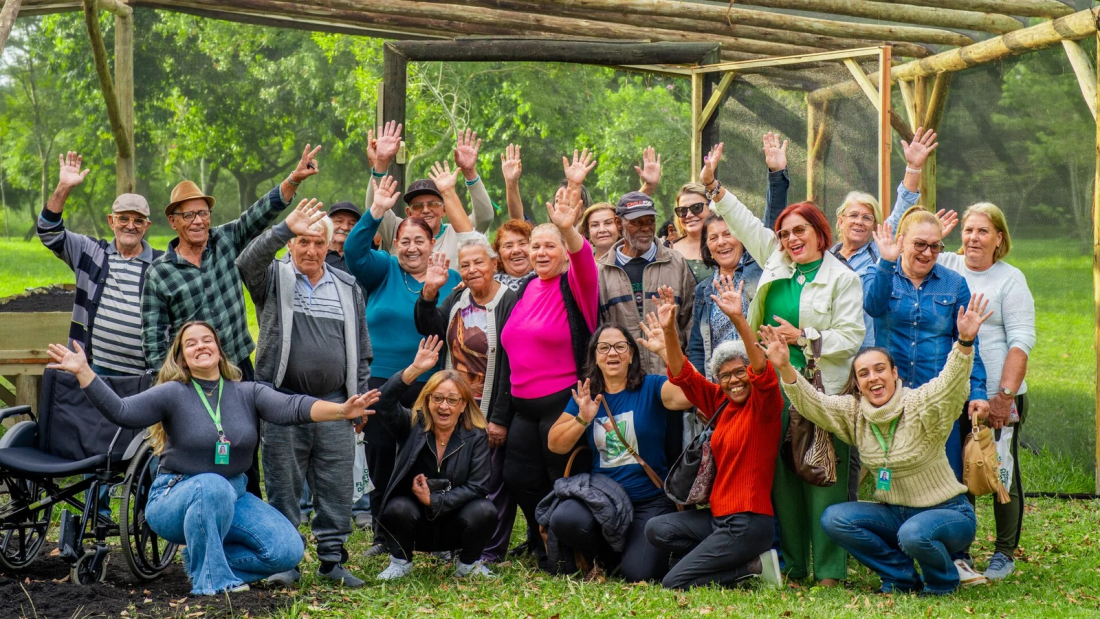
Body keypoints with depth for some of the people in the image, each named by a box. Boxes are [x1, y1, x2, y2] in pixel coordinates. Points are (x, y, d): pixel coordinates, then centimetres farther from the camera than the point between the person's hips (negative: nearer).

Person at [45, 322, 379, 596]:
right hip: (176, 498, -4)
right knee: (212, 487, -40)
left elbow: (291, 407, -14)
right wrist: (84, 372, -30)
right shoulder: (173, 394, -6)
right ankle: (209, 579, -21)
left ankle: (202, 559, 5)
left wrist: (341, 410, -30)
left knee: (288, 551, -14)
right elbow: (121, 412, -18)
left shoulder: (247, 393, 2)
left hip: (233, 496, 4)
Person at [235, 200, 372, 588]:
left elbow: (361, 351, 16)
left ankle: (332, 559, 15)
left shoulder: (348, 288, 14)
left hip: (334, 405, 3)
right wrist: (284, 229, -30)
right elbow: (247, 262, -20)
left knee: (336, 486, 4)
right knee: (283, 486, 2)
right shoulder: (274, 279, 5)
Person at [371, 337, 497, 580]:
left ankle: (468, 564, 2)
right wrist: (415, 369, -31)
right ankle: (400, 562, -2)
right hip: (415, 525, 0)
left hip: (453, 526, 0)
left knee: (484, 511, -28)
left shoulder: (476, 437, -2)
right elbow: (384, 403, -21)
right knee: (399, 508, -32)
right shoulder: (413, 425, -2)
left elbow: (476, 486, -9)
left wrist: (434, 501, -18)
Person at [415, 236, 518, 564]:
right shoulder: (458, 298, 11)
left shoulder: (509, 302, -13)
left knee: (492, 481, 1)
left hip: (491, 411, -6)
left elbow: (512, 365, -16)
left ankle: (491, 549, 11)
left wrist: (500, 418, -17)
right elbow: (430, 328, 2)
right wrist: (429, 291, -12)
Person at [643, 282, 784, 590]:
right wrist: (669, 331, -9)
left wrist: (738, 319, -41)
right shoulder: (719, 402, 9)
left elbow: (762, 370, -29)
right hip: (717, 515, 8)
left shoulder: (763, 403, -10)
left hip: (749, 522, -8)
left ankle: (754, 566, 0)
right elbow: (683, 374, 7)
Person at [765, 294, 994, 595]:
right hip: (894, 513, 5)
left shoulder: (920, 405, -15)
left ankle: (943, 582, 0)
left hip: (946, 512, -5)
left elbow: (951, 384, -32)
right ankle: (904, 577, 1)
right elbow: (812, 404, -9)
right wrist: (785, 368, -26)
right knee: (834, 519, -15)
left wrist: (965, 342, -50)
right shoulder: (854, 413, 0)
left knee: (914, 534, -36)